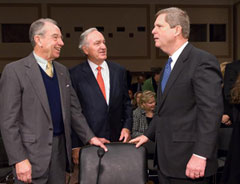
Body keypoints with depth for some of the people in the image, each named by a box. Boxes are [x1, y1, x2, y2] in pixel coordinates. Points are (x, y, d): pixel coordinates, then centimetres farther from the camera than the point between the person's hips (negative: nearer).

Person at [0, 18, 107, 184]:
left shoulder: (63, 71, 10)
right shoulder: (15, 70, -9)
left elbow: (74, 109, 14)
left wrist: (90, 137, 8)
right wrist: (19, 159, -14)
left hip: (61, 148, 6)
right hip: (33, 152, -5)